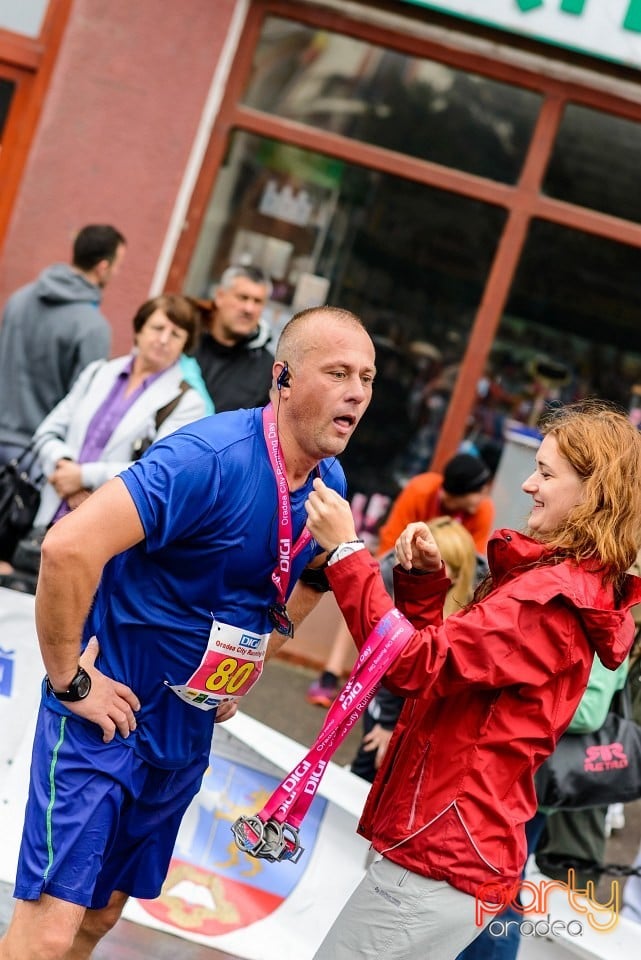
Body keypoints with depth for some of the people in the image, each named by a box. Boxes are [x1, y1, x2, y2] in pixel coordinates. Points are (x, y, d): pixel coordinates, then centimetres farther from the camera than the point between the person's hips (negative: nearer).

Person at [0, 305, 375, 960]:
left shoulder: (331, 485, 1)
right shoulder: (212, 457, -26)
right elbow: (69, 546, -34)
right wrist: (69, 681, -25)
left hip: (188, 728, 8)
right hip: (106, 709, -8)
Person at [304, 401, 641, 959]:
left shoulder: (552, 595, -19)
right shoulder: (574, 584, 13)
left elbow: (413, 665, -25)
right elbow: (443, 662, 18)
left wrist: (346, 551, -22)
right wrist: (424, 578, 2)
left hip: (442, 860, -10)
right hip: (457, 848, 10)